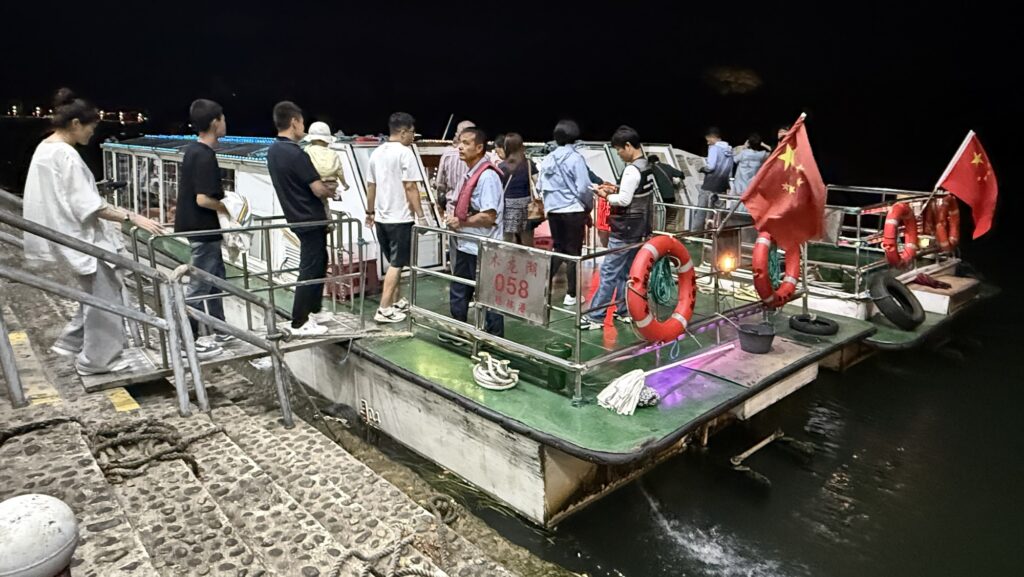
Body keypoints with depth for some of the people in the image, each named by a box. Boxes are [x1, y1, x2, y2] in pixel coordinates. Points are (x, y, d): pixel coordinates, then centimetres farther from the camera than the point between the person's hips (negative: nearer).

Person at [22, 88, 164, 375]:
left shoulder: (45, 148, 10)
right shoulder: (66, 155, -21)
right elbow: (90, 206, -25)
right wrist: (132, 218, -28)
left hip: (71, 234, 10)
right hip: (81, 237, -10)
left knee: (98, 293, 20)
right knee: (104, 295, 1)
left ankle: (71, 342, 28)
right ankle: (97, 360, 12)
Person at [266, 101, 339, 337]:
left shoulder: (273, 151, 7)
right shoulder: (296, 154, -22)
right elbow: (319, 190, -20)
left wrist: (324, 185, 8)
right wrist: (332, 190, 2)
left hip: (297, 217, 9)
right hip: (310, 219, -9)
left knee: (319, 263, 21)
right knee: (310, 270, -2)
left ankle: (314, 311, 30)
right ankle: (299, 324, 4)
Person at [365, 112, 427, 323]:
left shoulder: (377, 153, 10)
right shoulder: (405, 153, -12)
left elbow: (370, 186, 14)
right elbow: (410, 187, -17)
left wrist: (370, 212, 23)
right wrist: (421, 216, -14)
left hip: (382, 217, 8)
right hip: (400, 218, -7)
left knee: (394, 262, 19)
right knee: (396, 264, -1)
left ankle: (395, 302, 27)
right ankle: (384, 310, -1)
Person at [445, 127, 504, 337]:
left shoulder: (487, 176, -18)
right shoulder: (470, 174, 10)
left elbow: (488, 217, -24)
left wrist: (461, 222, -13)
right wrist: (456, 219, 1)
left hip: (482, 249, -10)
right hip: (466, 246, 10)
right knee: (458, 293, 20)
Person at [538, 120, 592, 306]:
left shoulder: (548, 159, 3)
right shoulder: (576, 158, -12)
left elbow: (539, 186, 5)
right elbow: (583, 188, -14)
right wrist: (589, 206, 2)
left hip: (552, 210, 5)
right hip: (573, 210, -5)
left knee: (559, 249, 17)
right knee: (573, 251, 5)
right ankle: (571, 295, 10)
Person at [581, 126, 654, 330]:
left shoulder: (632, 170, -18)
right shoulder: (647, 167, 11)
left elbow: (624, 200, -21)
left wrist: (607, 196, -6)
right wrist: (615, 190, 7)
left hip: (625, 229, -9)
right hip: (639, 228, 9)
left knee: (609, 272, -6)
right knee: (626, 271, 14)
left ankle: (596, 317, -4)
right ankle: (624, 311, 19)